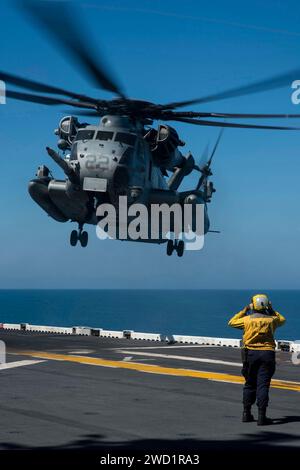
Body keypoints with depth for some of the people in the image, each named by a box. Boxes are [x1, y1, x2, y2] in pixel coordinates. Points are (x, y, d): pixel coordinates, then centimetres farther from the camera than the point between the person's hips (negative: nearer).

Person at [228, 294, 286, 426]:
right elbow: (282, 320, 26)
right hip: (267, 354, -1)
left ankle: (246, 413, 18)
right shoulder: (271, 320, 3)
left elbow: (232, 322, 17)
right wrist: (271, 311, 26)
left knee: (250, 384, 14)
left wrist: (244, 311, 21)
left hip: (250, 353, 1)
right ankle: (261, 416, -10)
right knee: (263, 385, -5)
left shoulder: (248, 319, 0)